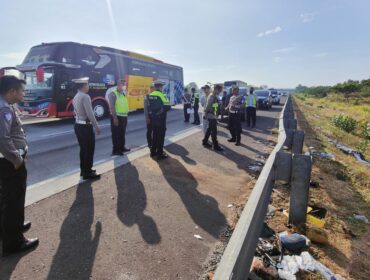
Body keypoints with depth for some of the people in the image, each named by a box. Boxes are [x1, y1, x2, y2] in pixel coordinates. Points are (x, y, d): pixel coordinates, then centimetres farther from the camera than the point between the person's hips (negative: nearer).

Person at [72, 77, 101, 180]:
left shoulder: (75, 97, 12)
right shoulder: (85, 97, -17)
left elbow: (76, 112, 14)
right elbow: (90, 114, -21)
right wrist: (96, 127, -14)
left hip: (78, 125, 9)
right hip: (86, 126, -9)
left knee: (83, 149, 17)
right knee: (89, 149, 0)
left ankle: (84, 170, 27)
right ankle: (87, 173, 8)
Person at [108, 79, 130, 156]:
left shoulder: (123, 93, 13)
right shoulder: (113, 94, -12)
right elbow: (111, 107, -18)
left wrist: (126, 114, 17)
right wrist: (115, 117, -22)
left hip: (124, 116, 8)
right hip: (117, 117, -8)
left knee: (122, 133, 16)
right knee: (116, 134, -2)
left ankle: (122, 147, 27)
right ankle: (115, 150, 5)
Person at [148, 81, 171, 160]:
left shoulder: (150, 95, 7)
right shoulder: (161, 95, -16)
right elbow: (167, 107, -21)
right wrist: (162, 110, -5)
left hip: (153, 118, 7)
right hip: (160, 119, -7)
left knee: (155, 135, 17)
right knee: (160, 136, 0)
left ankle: (153, 152, 25)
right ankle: (160, 154, 4)